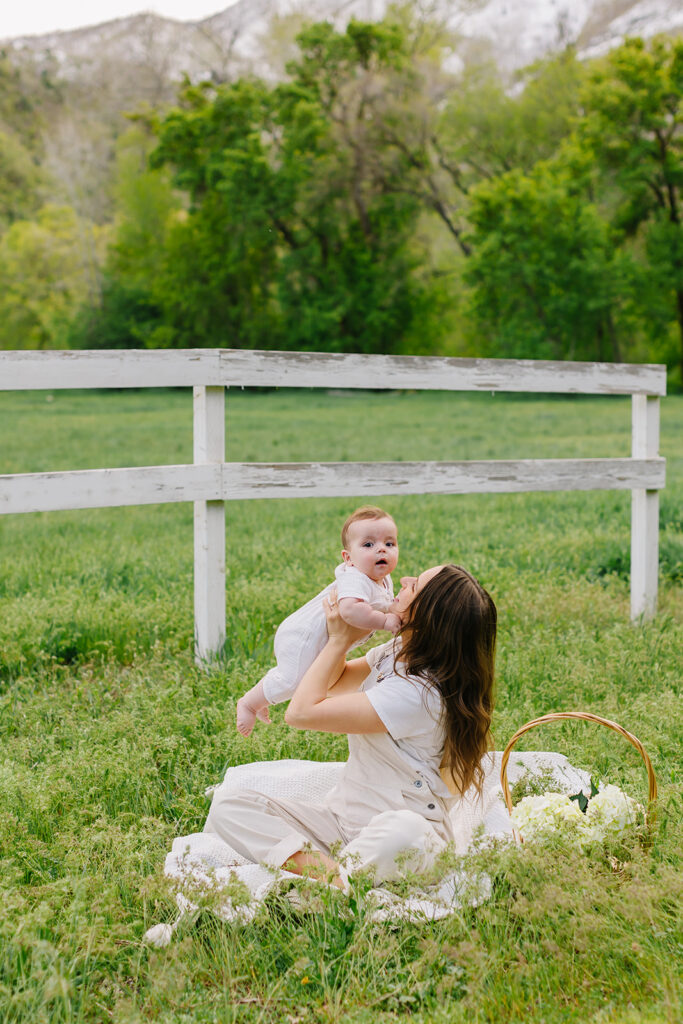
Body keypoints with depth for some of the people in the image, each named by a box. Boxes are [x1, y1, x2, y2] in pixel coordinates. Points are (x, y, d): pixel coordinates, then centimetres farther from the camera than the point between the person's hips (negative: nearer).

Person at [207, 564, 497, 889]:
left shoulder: (420, 693, -24)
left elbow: (301, 711, -21)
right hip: (342, 819, 8)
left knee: (405, 831, -45)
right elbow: (334, 682, 23)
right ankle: (327, 869, -27)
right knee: (228, 804, -12)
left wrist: (340, 640, -9)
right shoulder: (397, 653, 3)